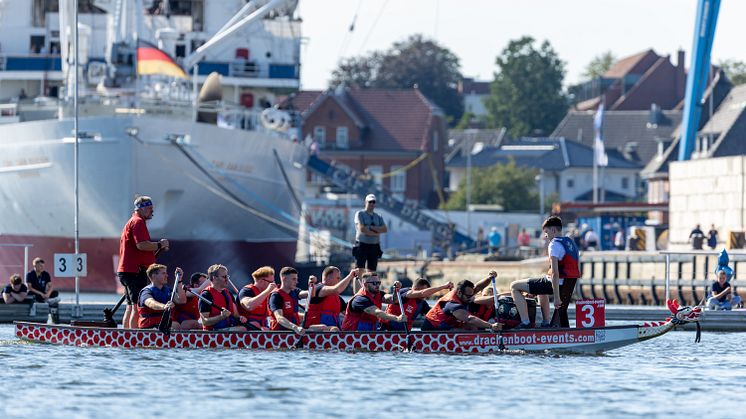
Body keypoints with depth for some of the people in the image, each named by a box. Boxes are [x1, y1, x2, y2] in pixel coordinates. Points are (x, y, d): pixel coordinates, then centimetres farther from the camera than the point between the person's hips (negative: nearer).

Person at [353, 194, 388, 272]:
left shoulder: (378, 216, 14)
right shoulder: (360, 214, 0)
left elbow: (385, 229, 0)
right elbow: (362, 229, -14)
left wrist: (371, 227, -11)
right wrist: (376, 233, -8)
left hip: (374, 246, 5)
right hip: (362, 244, -5)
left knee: (372, 271, 5)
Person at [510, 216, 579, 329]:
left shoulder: (554, 244, -14)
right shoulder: (571, 243, 15)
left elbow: (555, 273, -22)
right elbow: (578, 272, 20)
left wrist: (556, 297, -25)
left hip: (557, 282, -9)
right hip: (569, 285, 9)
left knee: (515, 287, -4)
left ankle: (525, 323, -12)